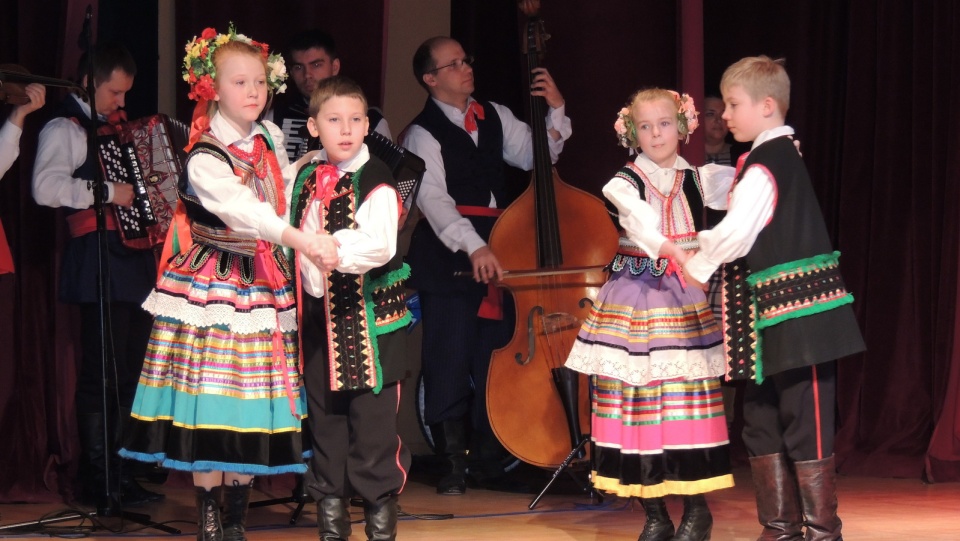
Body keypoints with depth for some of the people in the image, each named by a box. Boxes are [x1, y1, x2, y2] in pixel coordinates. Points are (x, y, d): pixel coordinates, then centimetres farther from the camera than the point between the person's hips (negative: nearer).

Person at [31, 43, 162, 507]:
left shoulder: (114, 125, 19)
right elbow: (45, 187, -22)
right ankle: (97, 478, -3)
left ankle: (123, 471, 16)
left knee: (132, 368, 9)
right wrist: (106, 192, -22)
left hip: (135, 259, 9)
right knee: (103, 371, -8)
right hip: (98, 257, -8)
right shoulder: (64, 129, -6)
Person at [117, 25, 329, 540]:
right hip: (212, 285, -6)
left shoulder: (269, 137, 7)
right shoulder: (204, 159, -15)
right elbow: (240, 209, -31)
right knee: (211, 404, -5)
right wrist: (297, 237, -43)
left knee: (253, 406, 6)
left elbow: (285, 182, 25)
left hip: (264, 281, 6)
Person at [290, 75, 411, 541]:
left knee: (372, 416, -3)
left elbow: (381, 243, -23)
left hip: (370, 317, -5)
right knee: (324, 416, 10)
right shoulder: (306, 178, 9)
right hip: (318, 313, 6)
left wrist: (340, 250, -36)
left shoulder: (375, 181, -10)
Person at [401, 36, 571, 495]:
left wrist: (556, 111, 4)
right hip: (448, 256, -5)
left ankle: (488, 458, 15)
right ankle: (453, 462, 7)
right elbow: (434, 198, -20)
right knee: (449, 362, -3)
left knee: (494, 356, 5)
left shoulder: (495, 117, 13)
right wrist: (472, 246, -34)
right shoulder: (422, 134, -7)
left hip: (496, 252, 5)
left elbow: (537, 156, 18)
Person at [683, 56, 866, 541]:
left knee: (804, 426, -4)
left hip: (794, 311, -10)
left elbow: (736, 231, -26)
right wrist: (701, 250, 13)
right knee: (762, 422, 14)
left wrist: (699, 264, -9)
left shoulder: (763, 165, -15)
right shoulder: (784, 155, 15)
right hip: (774, 316, 10)